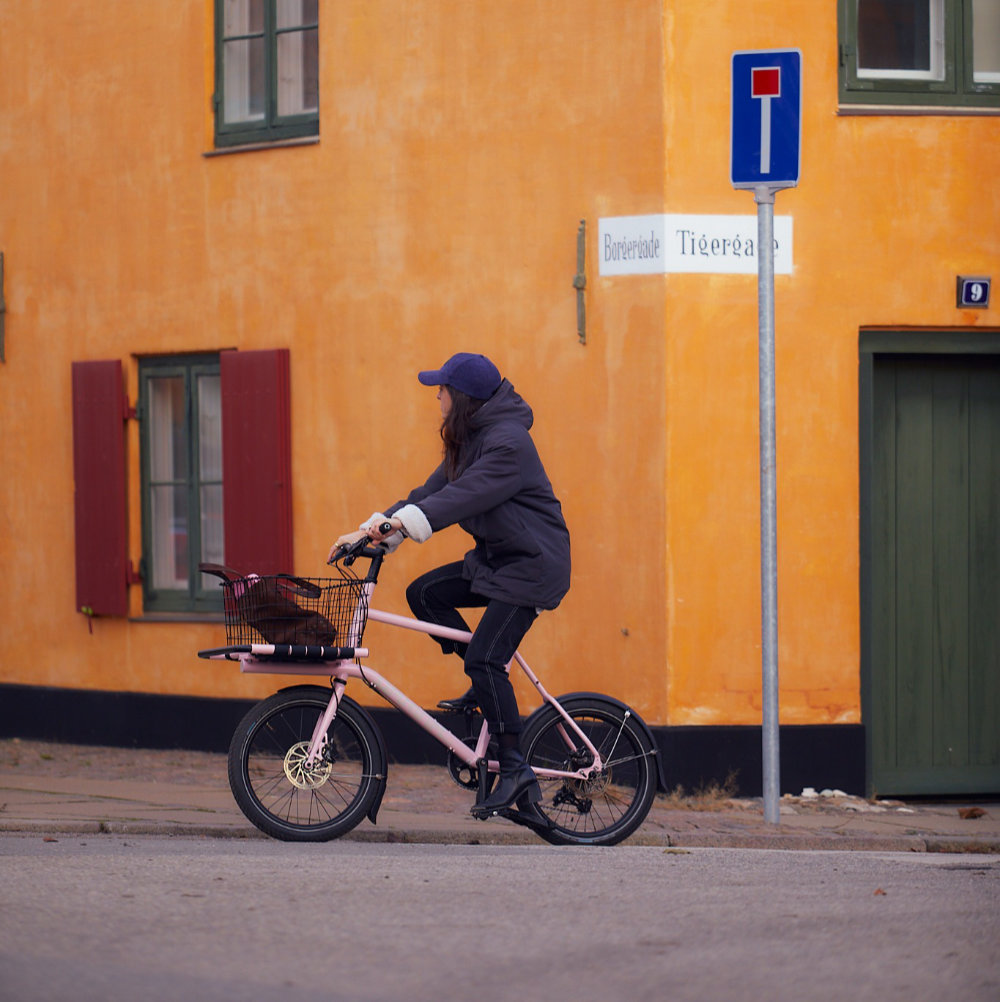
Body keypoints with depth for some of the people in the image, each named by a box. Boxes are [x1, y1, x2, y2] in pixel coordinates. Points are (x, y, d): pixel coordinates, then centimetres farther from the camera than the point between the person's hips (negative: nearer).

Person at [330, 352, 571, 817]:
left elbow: (463, 496, -32)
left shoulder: (507, 443, -21)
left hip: (532, 565, -10)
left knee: (485, 657, -17)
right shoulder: (468, 440, 11)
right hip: (494, 558, 10)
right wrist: (371, 530, -3)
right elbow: (434, 491, 7)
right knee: (425, 593, -2)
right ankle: (485, 686, 8)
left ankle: (514, 768, -12)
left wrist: (402, 522, -42)